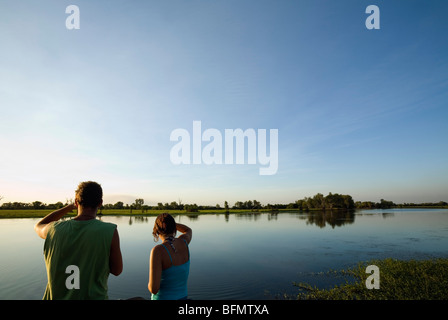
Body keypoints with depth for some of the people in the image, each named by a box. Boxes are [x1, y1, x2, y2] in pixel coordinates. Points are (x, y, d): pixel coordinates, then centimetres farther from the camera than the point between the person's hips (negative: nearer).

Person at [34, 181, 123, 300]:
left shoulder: (55, 229, -10)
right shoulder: (110, 232, -19)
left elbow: (38, 226, 16)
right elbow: (117, 270, -8)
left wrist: (69, 207, 16)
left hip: (56, 296, 3)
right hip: (94, 295, -2)